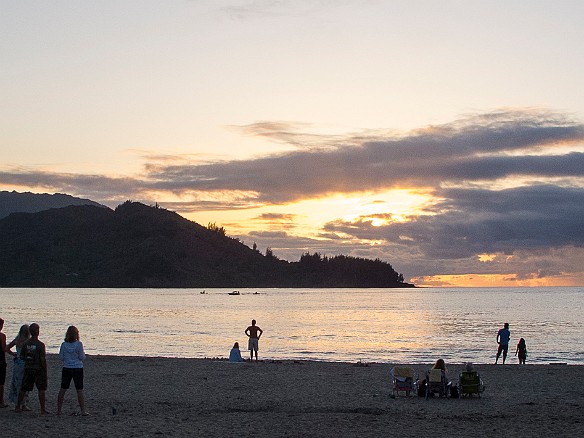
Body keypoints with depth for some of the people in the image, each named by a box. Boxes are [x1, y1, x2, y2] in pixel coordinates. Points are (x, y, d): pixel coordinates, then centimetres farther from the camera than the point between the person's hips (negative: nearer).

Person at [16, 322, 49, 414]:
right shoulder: (40, 345, -14)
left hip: (28, 369, 5)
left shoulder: (25, 344, 1)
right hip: (38, 369, -5)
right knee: (41, 389, 0)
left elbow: (21, 357, 4)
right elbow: (43, 359, -15)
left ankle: (18, 406, 21)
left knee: (23, 389, 14)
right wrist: (45, 372, -9)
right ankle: (43, 409, -1)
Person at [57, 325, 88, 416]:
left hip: (66, 368, 2)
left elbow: (61, 357, 1)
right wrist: (83, 354, 13)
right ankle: (83, 411, 2)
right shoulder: (79, 344, -11)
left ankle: (58, 410, 11)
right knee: (79, 390, 2)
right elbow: (82, 357, -8)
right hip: (77, 369, -2)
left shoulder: (64, 344, -3)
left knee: (62, 390, 9)